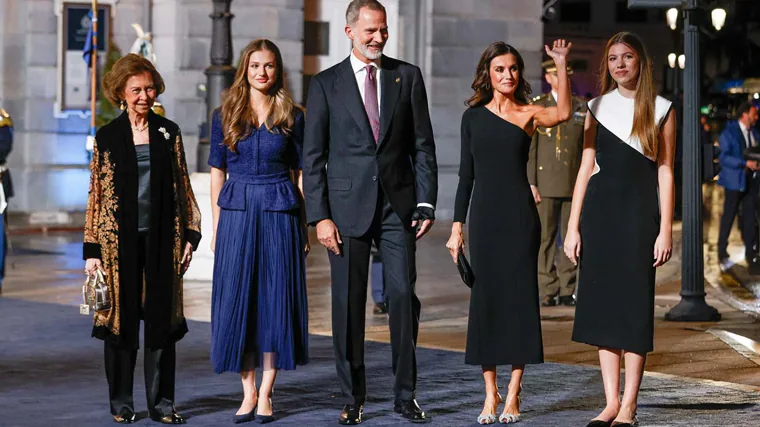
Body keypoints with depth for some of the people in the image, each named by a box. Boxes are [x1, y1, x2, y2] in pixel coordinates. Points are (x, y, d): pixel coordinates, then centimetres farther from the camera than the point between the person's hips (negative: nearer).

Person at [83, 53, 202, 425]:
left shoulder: (168, 132, 9)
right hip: (120, 240, -1)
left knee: (162, 318, 2)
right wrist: (92, 249, -2)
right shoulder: (107, 137, 4)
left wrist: (190, 233, 2)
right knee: (121, 318, 3)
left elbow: (183, 187, 10)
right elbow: (96, 195, 3)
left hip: (161, 238, 1)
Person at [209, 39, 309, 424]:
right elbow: (217, 173, 8)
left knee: (275, 298, 0)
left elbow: (299, 172, 6)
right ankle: (248, 392, 12)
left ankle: (265, 394, 8)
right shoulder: (225, 115, 6)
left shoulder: (291, 116, 4)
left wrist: (304, 226, 2)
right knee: (237, 300, 1)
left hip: (279, 214, -1)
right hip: (237, 213, 1)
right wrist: (216, 226, 3)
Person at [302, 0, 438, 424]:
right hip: (348, 207, -1)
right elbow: (313, 157, 2)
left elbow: (423, 145, 7)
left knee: (404, 296, -3)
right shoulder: (326, 84, 3)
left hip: (398, 204, 1)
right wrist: (320, 216, -5)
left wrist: (426, 202, -1)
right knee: (348, 303, 2)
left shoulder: (408, 76, 7)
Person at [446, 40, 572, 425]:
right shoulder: (473, 116, 9)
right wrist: (457, 226, 6)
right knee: (485, 298, 3)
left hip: (520, 216, -2)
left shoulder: (528, 114, 1)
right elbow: (466, 173, 10)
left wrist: (561, 65, -30)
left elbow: (563, 113, -22)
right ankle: (490, 393, 12)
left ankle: (513, 395, 7)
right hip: (484, 215, 2)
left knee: (519, 296, 0)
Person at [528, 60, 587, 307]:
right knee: (545, 236, -2)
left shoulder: (582, 108, 11)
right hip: (547, 183, -2)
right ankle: (547, 291, 2)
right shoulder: (536, 108, 5)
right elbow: (529, 148, 1)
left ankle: (567, 291, 8)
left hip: (575, 183, 2)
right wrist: (530, 183, -6)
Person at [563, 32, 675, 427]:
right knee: (603, 304, 3)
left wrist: (665, 229, -7)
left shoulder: (660, 110, 3)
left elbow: (665, 172, 0)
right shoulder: (598, 108, 10)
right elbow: (586, 168, 9)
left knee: (635, 305, -2)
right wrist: (572, 227, 3)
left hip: (639, 212, -3)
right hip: (599, 211, 3)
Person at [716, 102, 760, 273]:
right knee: (728, 217, 6)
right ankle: (722, 252, 19)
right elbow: (723, 158, -14)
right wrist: (745, 163, -23)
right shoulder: (729, 133, -7)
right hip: (735, 181, -5)